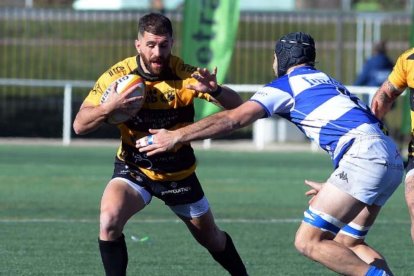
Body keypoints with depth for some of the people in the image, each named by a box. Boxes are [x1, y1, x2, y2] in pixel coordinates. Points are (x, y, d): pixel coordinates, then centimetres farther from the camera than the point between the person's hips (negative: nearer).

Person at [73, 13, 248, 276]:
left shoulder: (185, 75, -19)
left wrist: (214, 91, -44)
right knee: (110, 220, -29)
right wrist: (108, 107, -37)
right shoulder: (118, 76, -18)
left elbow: (237, 106, -22)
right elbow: (80, 126, -17)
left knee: (212, 239, 15)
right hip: (133, 169, -1)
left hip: (179, 172, 1)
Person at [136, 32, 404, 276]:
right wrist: (333, 189, 34)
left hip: (364, 154, -8)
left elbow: (233, 119, -2)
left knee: (308, 241, -8)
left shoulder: (286, 83, 7)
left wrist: (175, 136, -1)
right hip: (394, 158, 8)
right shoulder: (327, 81, 31)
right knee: (348, 243, 17)